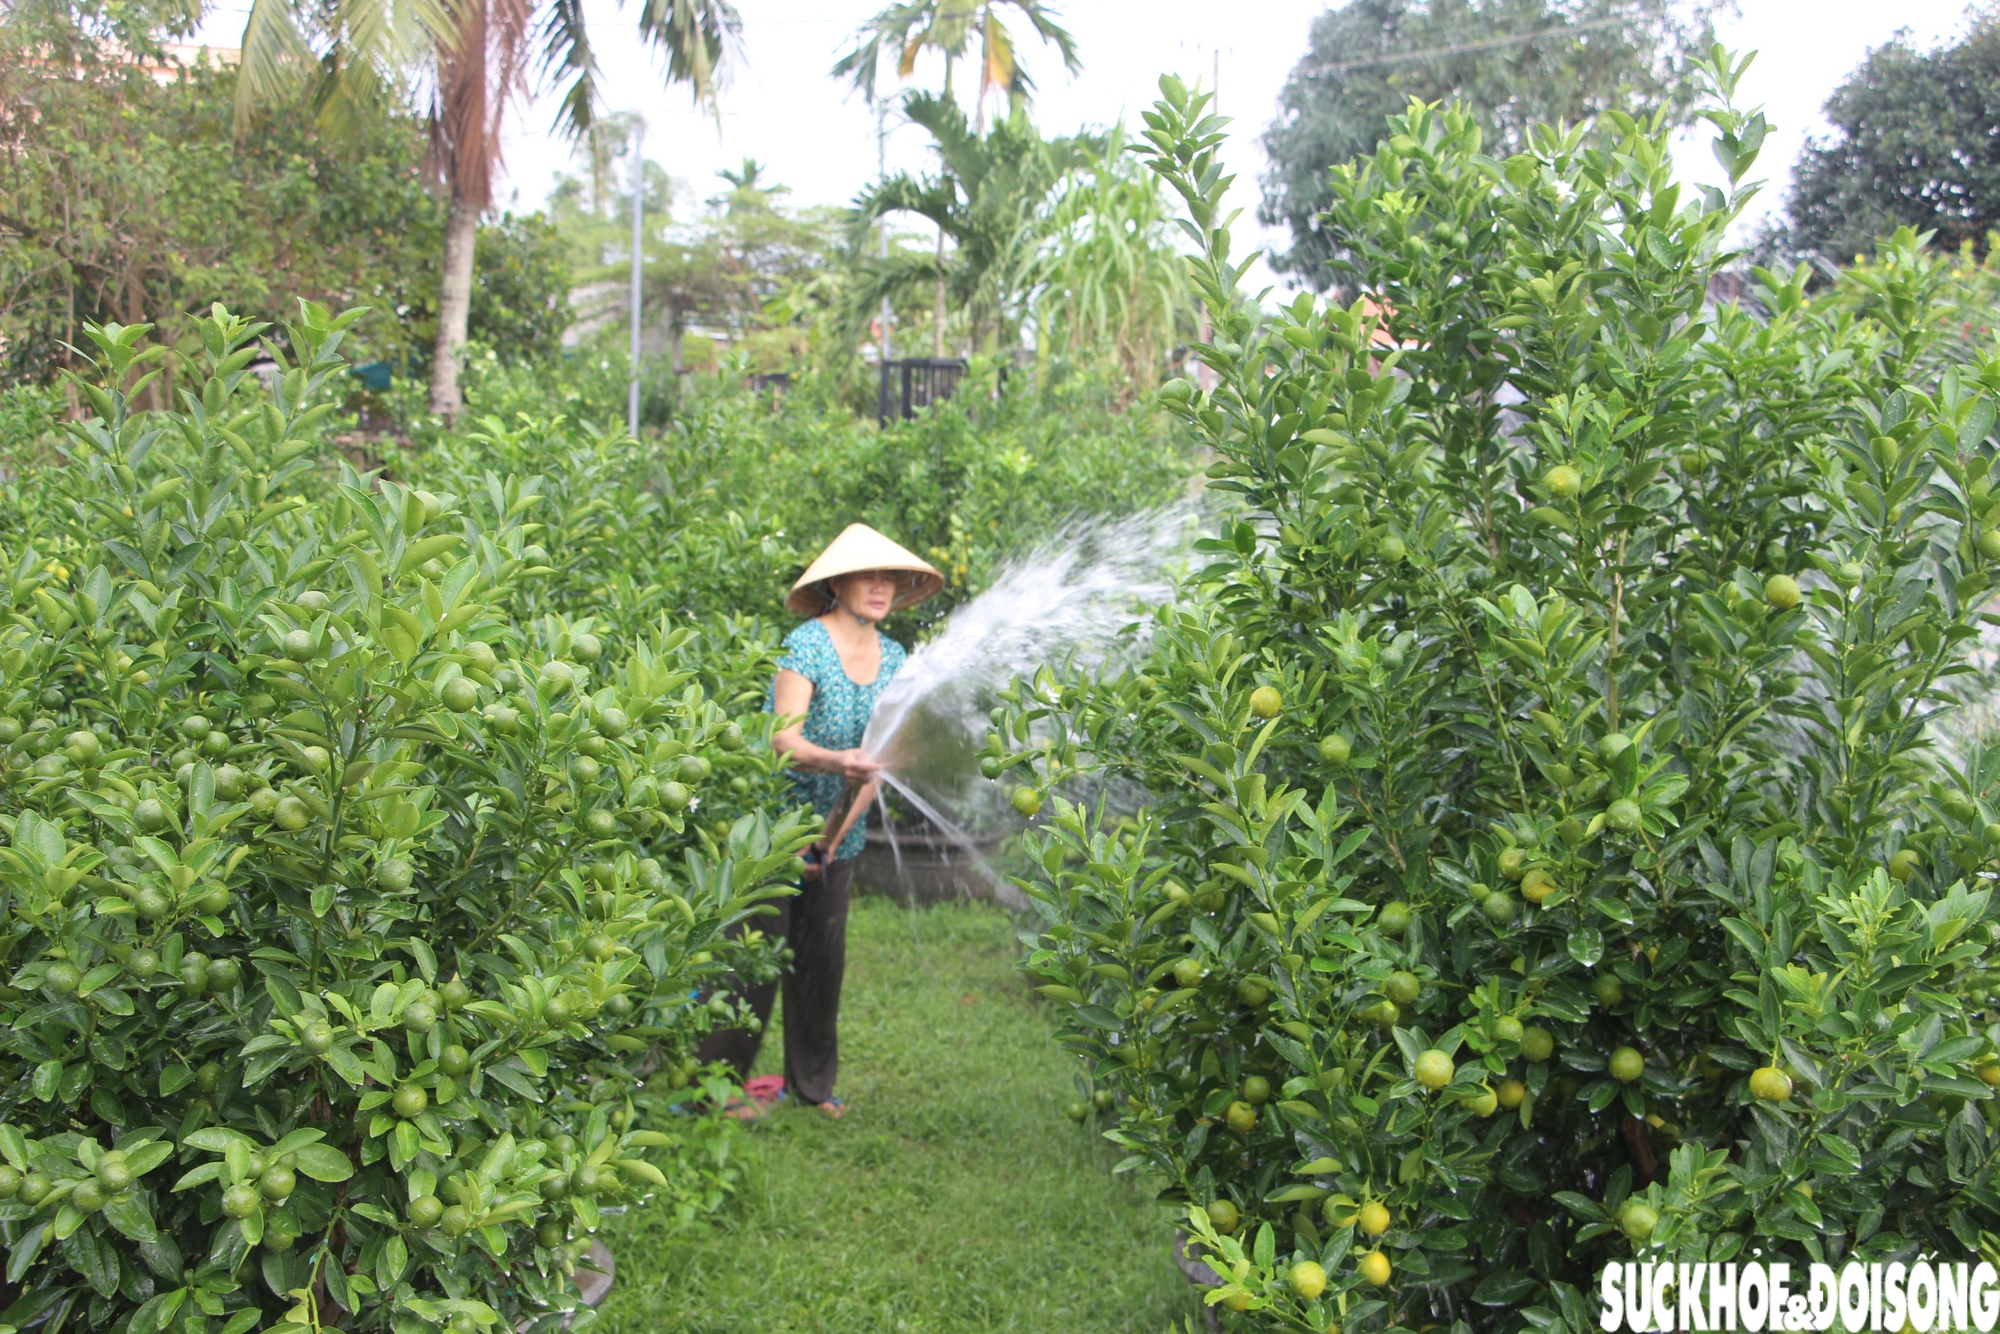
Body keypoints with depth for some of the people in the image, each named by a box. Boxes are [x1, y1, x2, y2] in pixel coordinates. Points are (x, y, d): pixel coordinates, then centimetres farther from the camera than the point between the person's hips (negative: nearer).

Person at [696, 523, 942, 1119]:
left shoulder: (893, 658, 5)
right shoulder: (806, 645, -14)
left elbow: (878, 756, 4)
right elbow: (784, 741, -23)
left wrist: (837, 833, -5)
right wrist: (838, 762, -43)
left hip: (838, 836, 6)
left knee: (824, 958, 10)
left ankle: (812, 1083, 25)